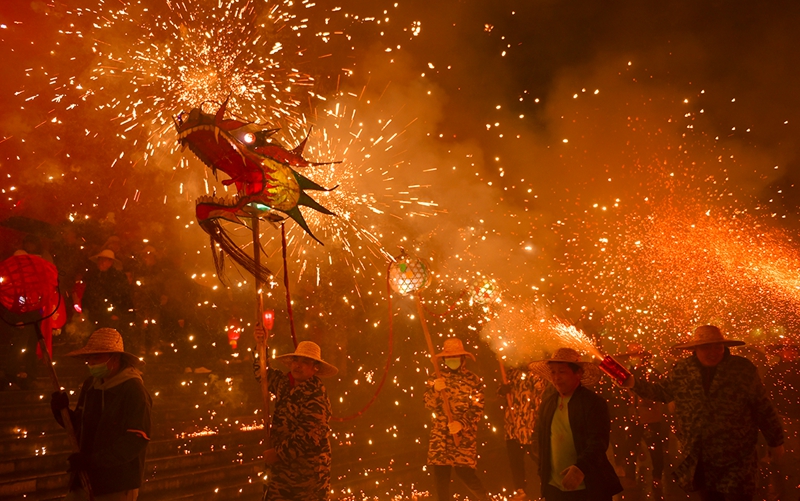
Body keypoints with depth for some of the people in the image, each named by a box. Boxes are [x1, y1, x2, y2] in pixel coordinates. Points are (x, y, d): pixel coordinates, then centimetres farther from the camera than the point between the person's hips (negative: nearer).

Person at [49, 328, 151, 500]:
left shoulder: (134, 391, -16)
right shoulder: (90, 385, 7)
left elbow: (136, 439, -21)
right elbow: (80, 425, 16)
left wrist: (93, 460, -23)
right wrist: (62, 411, -4)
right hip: (85, 479, 7)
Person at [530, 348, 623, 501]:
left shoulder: (594, 402, -10)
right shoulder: (547, 402, 6)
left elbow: (598, 442, -18)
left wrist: (580, 468, -34)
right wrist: (543, 473, 8)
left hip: (590, 489, -5)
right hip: (554, 488, 5)